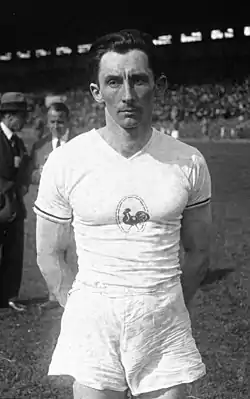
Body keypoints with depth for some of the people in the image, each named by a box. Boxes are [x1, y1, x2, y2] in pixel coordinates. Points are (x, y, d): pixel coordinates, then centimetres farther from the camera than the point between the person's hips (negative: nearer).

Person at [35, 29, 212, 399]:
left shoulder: (189, 162, -3)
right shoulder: (65, 161, -6)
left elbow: (198, 251, 8)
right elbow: (49, 252, 5)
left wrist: (169, 308, 9)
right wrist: (75, 307, 4)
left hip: (165, 324, 1)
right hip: (92, 322, -1)